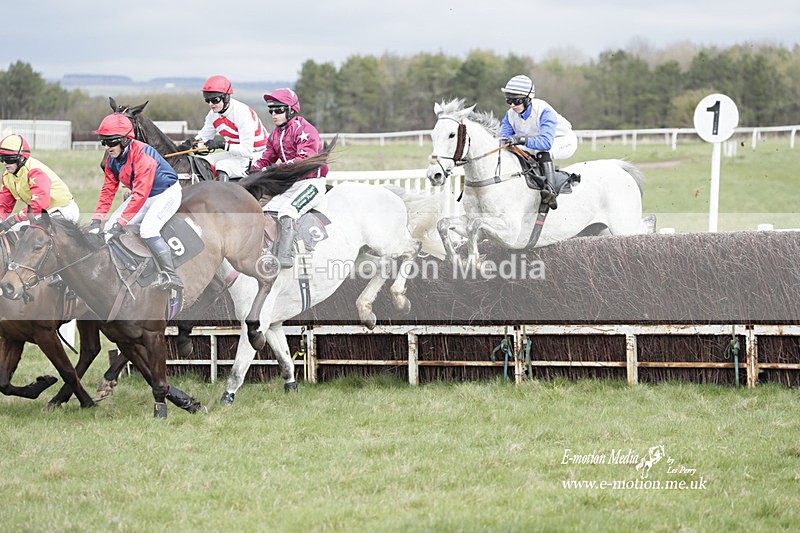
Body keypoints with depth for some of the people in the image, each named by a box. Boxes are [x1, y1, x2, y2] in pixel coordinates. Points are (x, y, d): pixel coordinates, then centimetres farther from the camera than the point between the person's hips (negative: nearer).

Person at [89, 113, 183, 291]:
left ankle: (171, 276, -25)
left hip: (167, 193, -9)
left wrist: (121, 222, -36)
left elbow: (140, 194, -34)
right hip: (142, 196, 9)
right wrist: (97, 219, -12)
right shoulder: (113, 160, -3)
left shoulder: (142, 155, -31)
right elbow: (108, 190, 0)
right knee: (111, 227, -1)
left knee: (148, 229, -30)